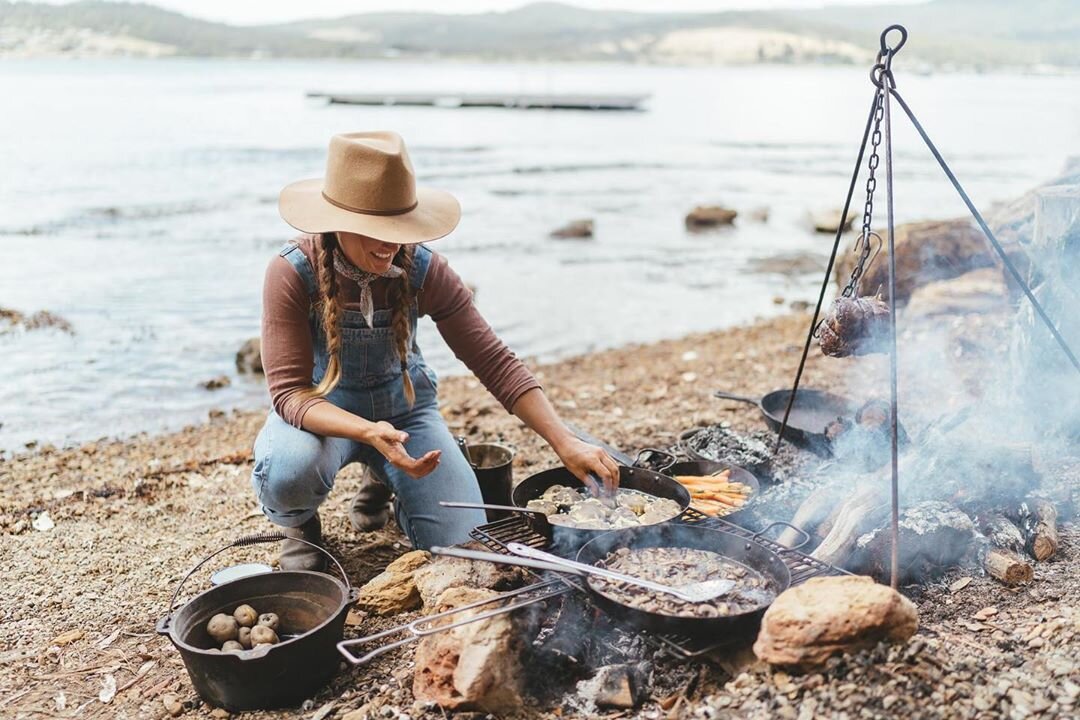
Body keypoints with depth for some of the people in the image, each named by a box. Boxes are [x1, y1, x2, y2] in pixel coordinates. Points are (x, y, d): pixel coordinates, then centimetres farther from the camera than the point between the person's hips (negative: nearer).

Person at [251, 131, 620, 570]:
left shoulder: (422, 269, -19)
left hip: (404, 405, 2)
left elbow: (494, 361, -20)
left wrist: (565, 444, -30)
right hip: (322, 411, -2)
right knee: (287, 473, -37)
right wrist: (369, 432, -46)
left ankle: (382, 480, 22)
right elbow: (289, 391, -27)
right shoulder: (292, 273, -25)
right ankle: (302, 525, 3)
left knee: (463, 544, -11)